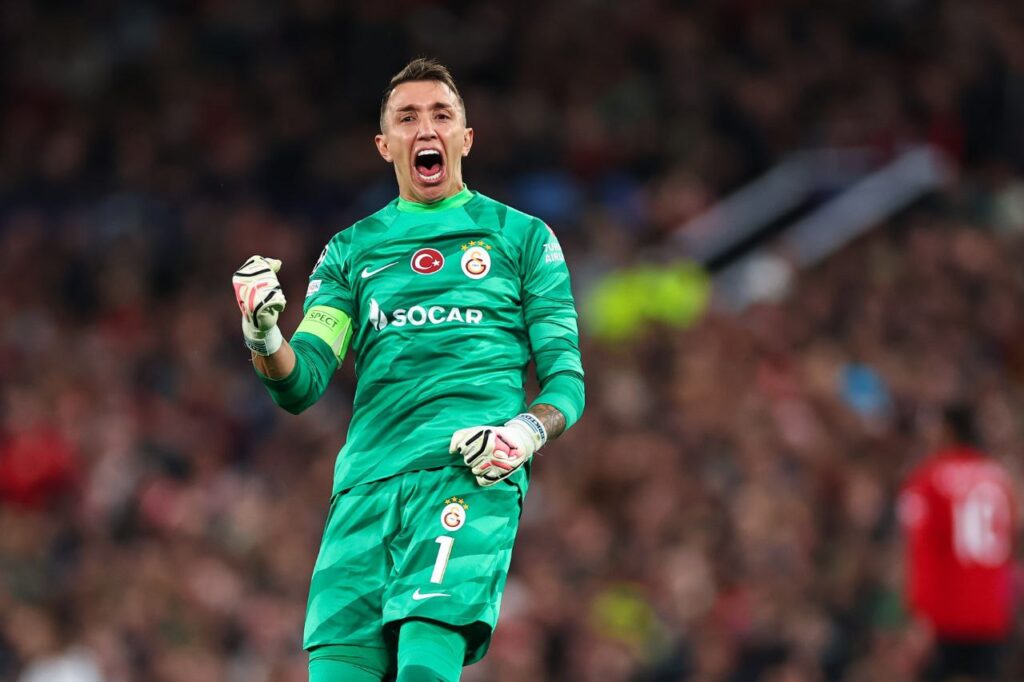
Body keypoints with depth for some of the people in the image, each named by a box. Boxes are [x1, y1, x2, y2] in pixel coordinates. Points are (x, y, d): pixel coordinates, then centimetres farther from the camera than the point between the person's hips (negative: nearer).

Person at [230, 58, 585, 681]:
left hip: (472, 473, -3)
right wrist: (263, 337, -11)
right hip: (367, 485, 3)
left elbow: (566, 379, 12)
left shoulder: (521, 236, 16)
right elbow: (301, 385, 12)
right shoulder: (352, 250, 22)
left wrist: (526, 433, -10)